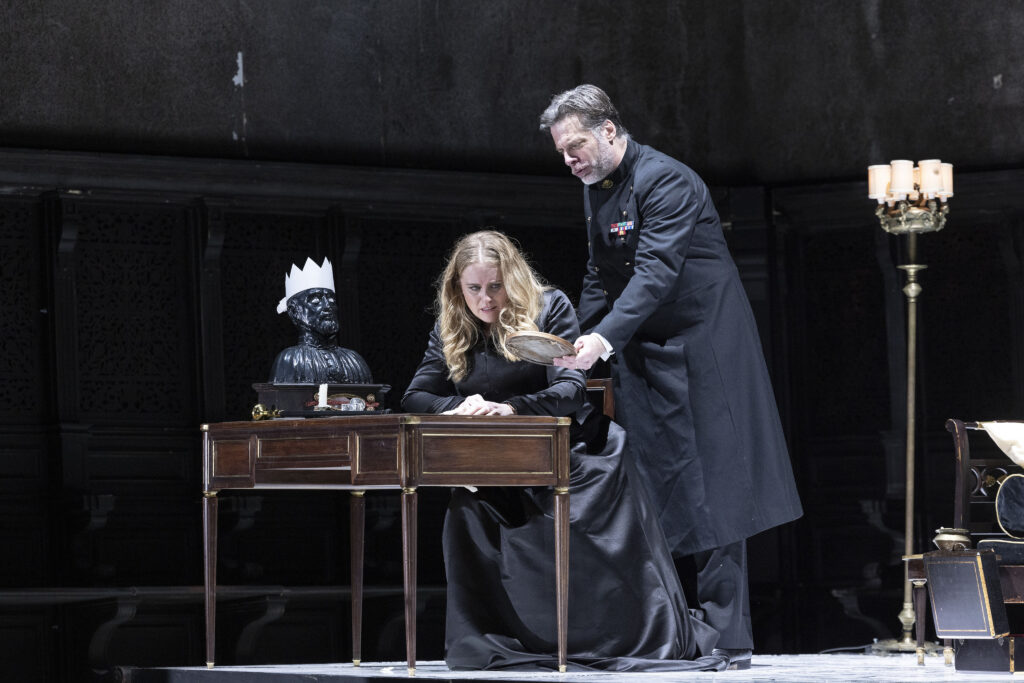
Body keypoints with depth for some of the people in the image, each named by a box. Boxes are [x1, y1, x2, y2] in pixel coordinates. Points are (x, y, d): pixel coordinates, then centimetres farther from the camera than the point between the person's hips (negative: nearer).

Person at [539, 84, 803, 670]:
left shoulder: (666, 181, -17)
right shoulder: (597, 191, 11)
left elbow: (657, 270, -28)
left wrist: (605, 338, -38)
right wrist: (579, 347, 8)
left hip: (701, 349, -8)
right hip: (643, 354, 8)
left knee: (711, 493, -8)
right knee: (653, 492, 3)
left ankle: (728, 639, -7)